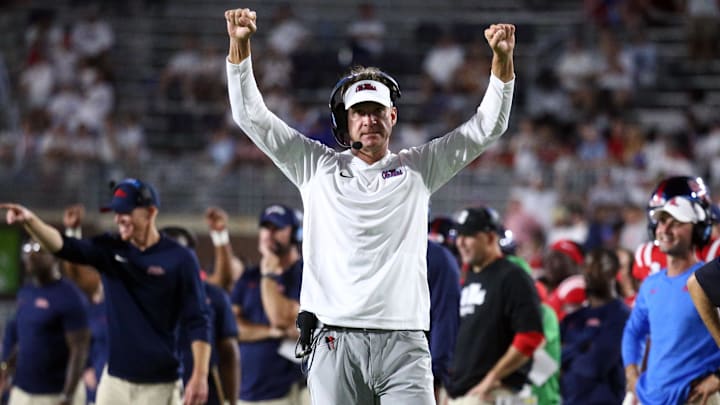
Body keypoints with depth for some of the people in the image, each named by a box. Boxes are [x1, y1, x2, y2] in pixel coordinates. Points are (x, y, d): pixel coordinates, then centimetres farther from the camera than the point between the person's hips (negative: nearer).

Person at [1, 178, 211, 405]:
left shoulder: (179, 259, -7)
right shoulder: (110, 250, 3)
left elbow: (197, 322, -8)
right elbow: (64, 247, -14)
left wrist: (200, 376, -16)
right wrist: (30, 222, -33)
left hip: (160, 385, -4)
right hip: (116, 380, 4)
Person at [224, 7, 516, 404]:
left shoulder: (417, 168, 15)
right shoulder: (319, 168, 14)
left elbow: (487, 126, 12)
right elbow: (251, 116, 11)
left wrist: (502, 59, -1)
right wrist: (239, 45, -1)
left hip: (404, 344, 0)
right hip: (335, 341, 0)